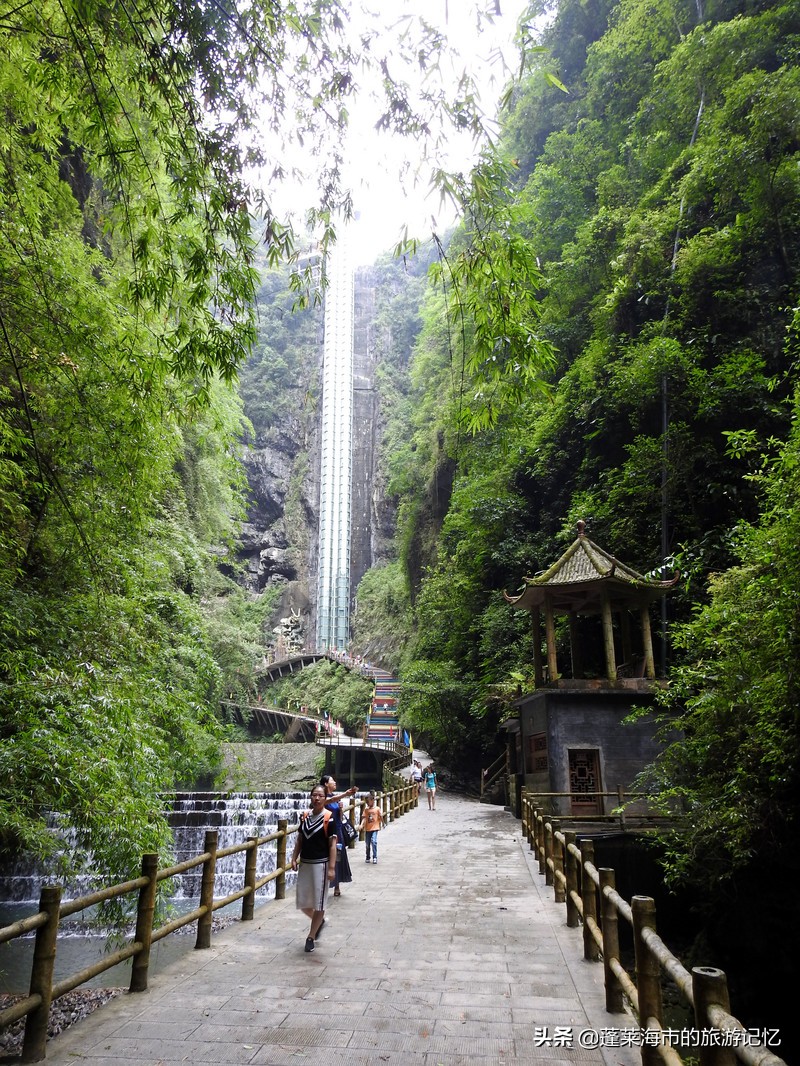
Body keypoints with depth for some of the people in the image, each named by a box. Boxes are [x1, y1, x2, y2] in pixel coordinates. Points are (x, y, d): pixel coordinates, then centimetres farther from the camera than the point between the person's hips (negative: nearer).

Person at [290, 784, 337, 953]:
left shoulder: (329, 818, -11)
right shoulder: (305, 816, 5)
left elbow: (332, 844, -12)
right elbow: (299, 839, 12)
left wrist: (331, 868, -16)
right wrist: (294, 859, 2)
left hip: (320, 864, -5)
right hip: (305, 863, 6)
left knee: (318, 902, 3)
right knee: (302, 902, 12)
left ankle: (311, 937, 19)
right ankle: (320, 921, 38)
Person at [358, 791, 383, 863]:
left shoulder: (377, 809, -5)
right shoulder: (366, 809, 3)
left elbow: (380, 817, 6)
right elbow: (364, 818, -1)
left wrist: (382, 824, 16)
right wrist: (361, 825, -15)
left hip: (374, 828, -4)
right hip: (367, 829, 4)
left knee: (374, 841, -19)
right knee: (367, 844, 10)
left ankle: (375, 857, -9)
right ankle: (367, 857, 27)